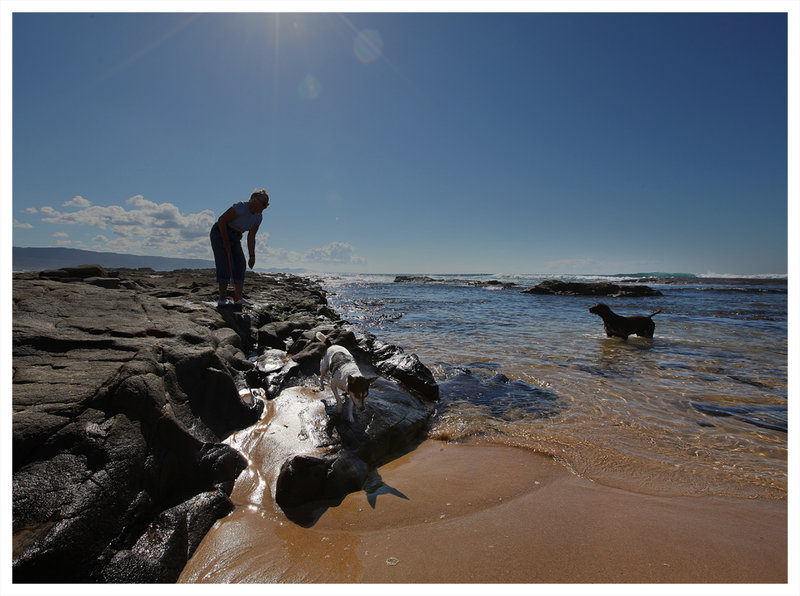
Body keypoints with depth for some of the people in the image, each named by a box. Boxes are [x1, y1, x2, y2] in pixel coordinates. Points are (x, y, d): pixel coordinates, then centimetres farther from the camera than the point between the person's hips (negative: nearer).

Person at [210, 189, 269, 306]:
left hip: (234, 238, 8)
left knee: (240, 263, -2)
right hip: (220, 232, -8)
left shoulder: (258, 217, -1)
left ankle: (238, 298, -1)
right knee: (226, 263, -17)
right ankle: (222, 299, -18)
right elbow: (221, 220, -21)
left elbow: (251, 238, -1)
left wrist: (252, 256, -8)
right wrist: (226, 243, -19)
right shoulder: (241, 207, -23)